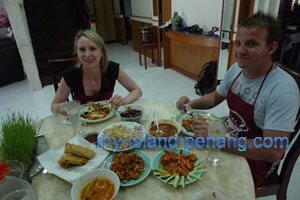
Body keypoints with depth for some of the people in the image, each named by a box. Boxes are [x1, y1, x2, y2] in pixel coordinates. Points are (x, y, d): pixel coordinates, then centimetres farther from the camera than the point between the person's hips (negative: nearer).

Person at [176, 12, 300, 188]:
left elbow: (273, 152, -30)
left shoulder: (283, 89, -27)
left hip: (256, 159, -6)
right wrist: (192, 104, -8)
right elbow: (215, 97, 11)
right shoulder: (236, 69, -6)